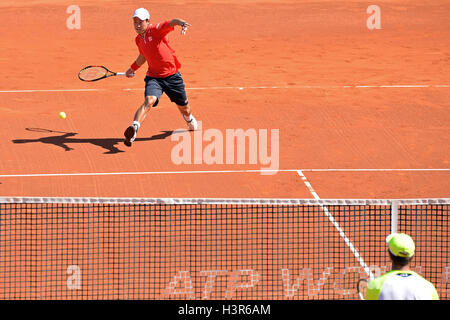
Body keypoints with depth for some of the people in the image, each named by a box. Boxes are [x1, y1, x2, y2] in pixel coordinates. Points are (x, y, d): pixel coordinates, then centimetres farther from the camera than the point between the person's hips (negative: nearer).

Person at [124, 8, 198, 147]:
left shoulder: (156, 30, -15)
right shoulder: (138, 39, 4)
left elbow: (172, 22, -36)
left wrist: (182, 23, -57)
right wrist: (133, 68, 31)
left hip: (172, 75, -2)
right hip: (153, 77, 2)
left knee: (184, 107, 17)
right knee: (149, 101, -29)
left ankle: (189, 119, 55)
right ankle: (133, 129, -44)